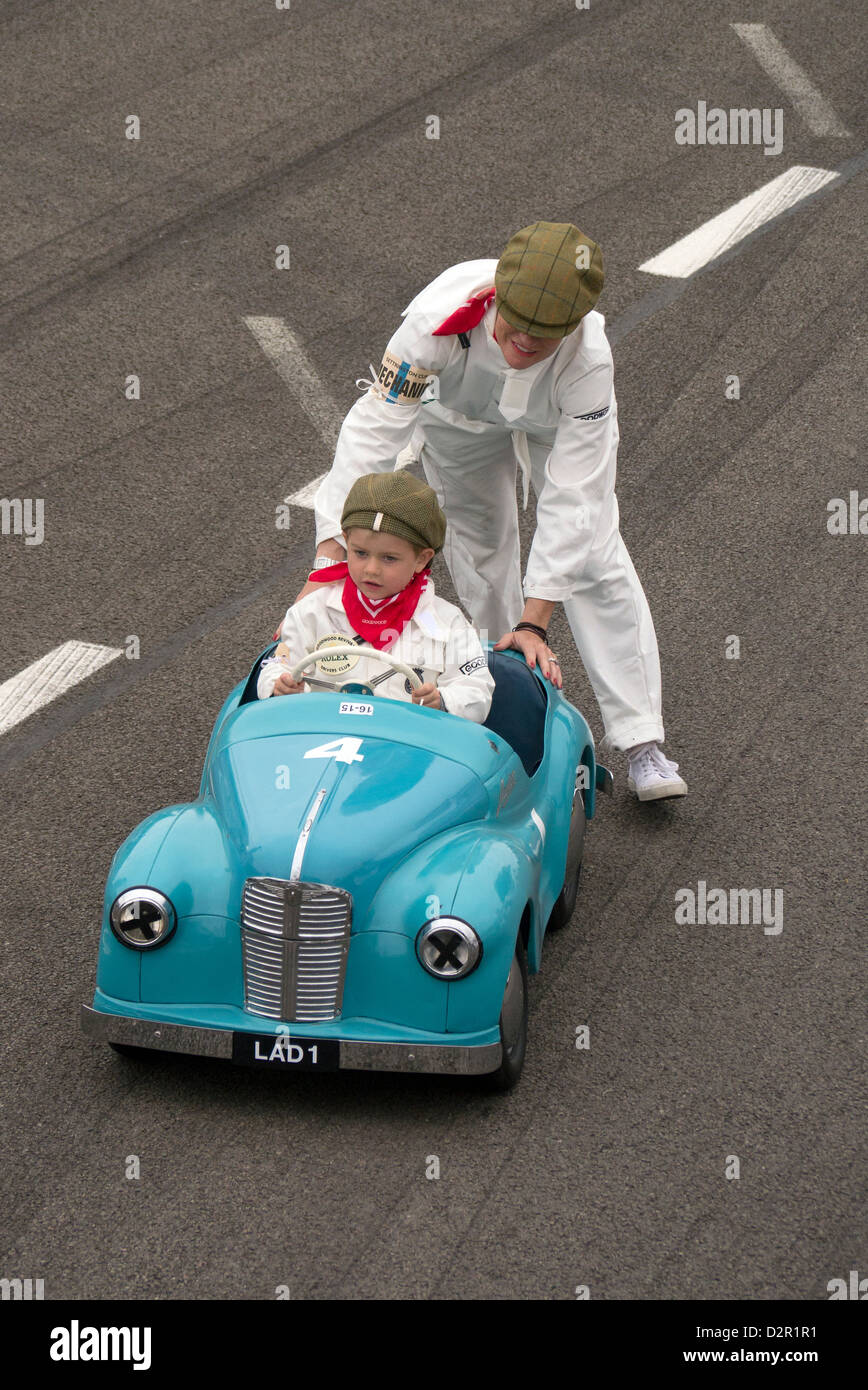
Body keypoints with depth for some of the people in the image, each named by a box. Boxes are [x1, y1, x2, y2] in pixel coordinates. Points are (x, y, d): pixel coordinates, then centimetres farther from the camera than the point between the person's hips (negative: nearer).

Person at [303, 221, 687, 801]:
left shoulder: (589, 360, -42)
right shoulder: (440, 317, -44)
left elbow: (569, 500, -39)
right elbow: (372, 431, -40)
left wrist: (535, 622, -41)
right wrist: (331, 556, -46)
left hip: (557, 418, -1)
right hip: (459, 408, 2)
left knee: (596, 557, -10)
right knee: (479, 547, 4)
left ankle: (643, 744, -7)